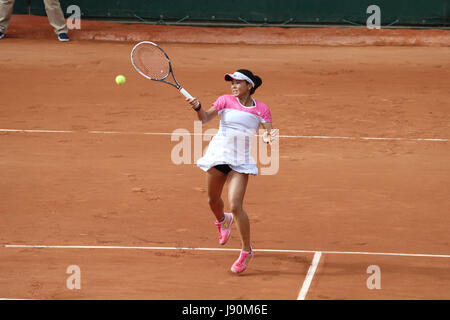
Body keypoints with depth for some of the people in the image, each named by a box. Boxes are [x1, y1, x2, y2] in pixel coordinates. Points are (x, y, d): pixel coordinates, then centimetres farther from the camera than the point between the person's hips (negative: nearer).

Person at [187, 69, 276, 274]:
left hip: (240, 162, -2)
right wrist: (198, 108, -32)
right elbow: (206, 118, -10)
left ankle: (246, 251, 0)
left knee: (235, 206, -15)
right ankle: (222, 221, 56)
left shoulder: (261, 109, 1)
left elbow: (268, 130, -4)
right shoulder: (226, 101, 0)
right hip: (218, 155, 2)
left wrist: (268, 137, -28)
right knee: (213, 200, 17)